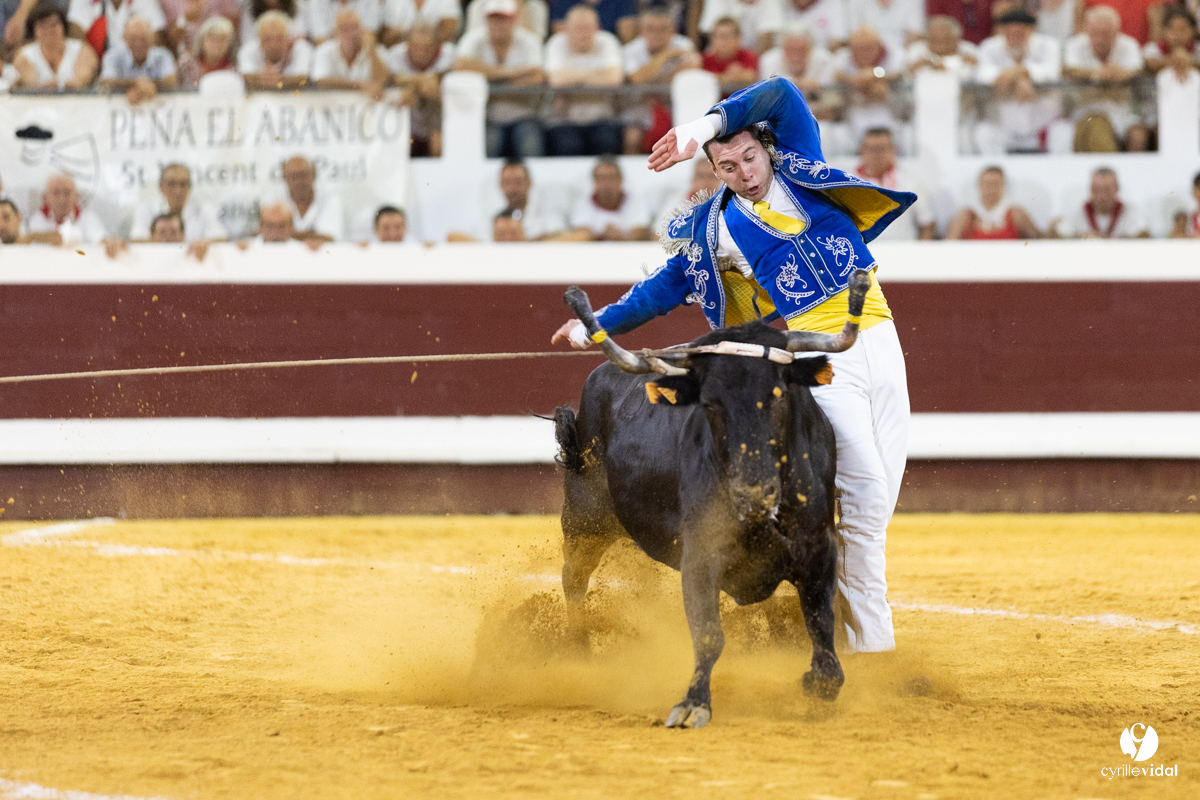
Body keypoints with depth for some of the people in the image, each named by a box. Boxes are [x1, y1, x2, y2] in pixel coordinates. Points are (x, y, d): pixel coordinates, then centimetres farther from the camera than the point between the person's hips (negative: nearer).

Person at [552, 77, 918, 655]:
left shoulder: (800, 170, 10)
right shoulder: (715, 227, 6)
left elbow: (780, 95, -3)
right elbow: (663, 289, 18)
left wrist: (704, 127, -10)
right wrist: (598, 326, 26)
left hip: (880, 344, 4)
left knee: (877, 503, 3)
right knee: (862, 491, -15)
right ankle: (872, 642, -12)